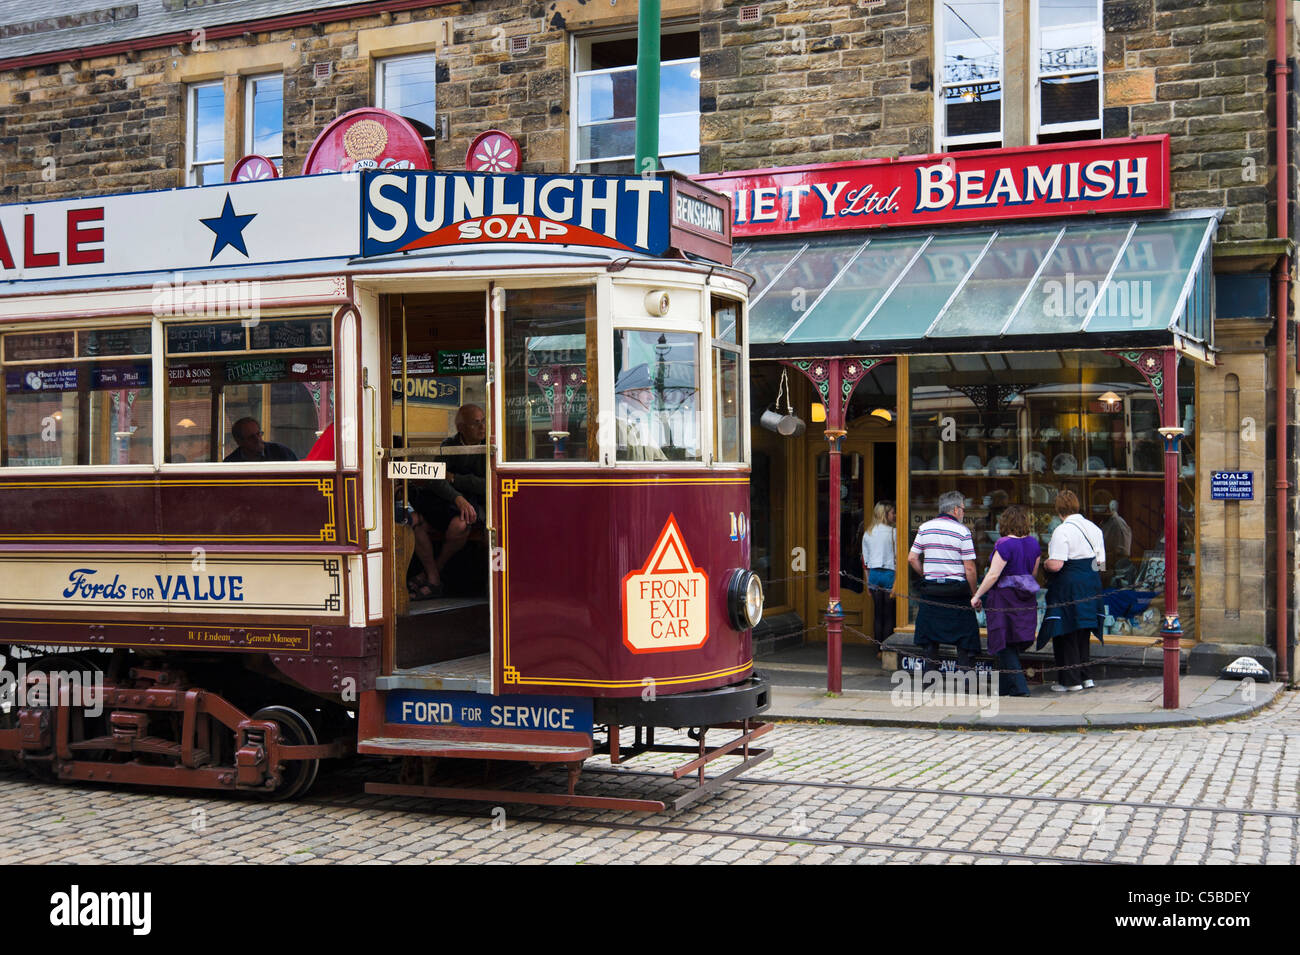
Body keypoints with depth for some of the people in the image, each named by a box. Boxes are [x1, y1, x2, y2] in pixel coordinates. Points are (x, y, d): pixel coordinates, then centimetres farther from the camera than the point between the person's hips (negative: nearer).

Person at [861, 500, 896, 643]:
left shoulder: (867, 533, 9)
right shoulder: (893, 531, -7)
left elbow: (865, 561, 11)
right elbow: (897, 556, -8)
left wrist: (868, 582, 17)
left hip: (873, 574, 5)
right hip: (889, 574, -5)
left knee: (878, 614, 9)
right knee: (889, 615, 0)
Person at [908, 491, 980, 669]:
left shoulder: (925, 528, 5)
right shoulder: (962, 531, -7)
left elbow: (912, 559, 3)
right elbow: (969, 568, -10)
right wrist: (974, 595, 0)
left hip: (930, 589, 4)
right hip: (957, 591, -4)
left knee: (930, 642, 12)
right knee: (965, 643, 4)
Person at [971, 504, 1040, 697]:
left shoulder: (1005, 544, -17)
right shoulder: (1034, 543, 4)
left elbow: (993, 575, -19)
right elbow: (1034, 573, 13)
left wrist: (977, 595, -11)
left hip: (1005, 597, -7)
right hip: (1027, 600, 7)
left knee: (1004, 646, 1)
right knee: (1015, 643, 16)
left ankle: (1019, 687, -5)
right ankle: (1003, 687, 26)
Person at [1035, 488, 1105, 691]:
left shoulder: (1062, 531, -16)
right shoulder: (1094, 528, 7)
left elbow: (1056, 565, -22)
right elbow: (1101, 562, 9)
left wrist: (1045, 562, -1)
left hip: (1068, 585, -7)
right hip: (1091, 583, 7)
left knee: (1065, 633, 2)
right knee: (1082, 632, 17)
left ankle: (1071, 680, 4)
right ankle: (1085, 676, 19)